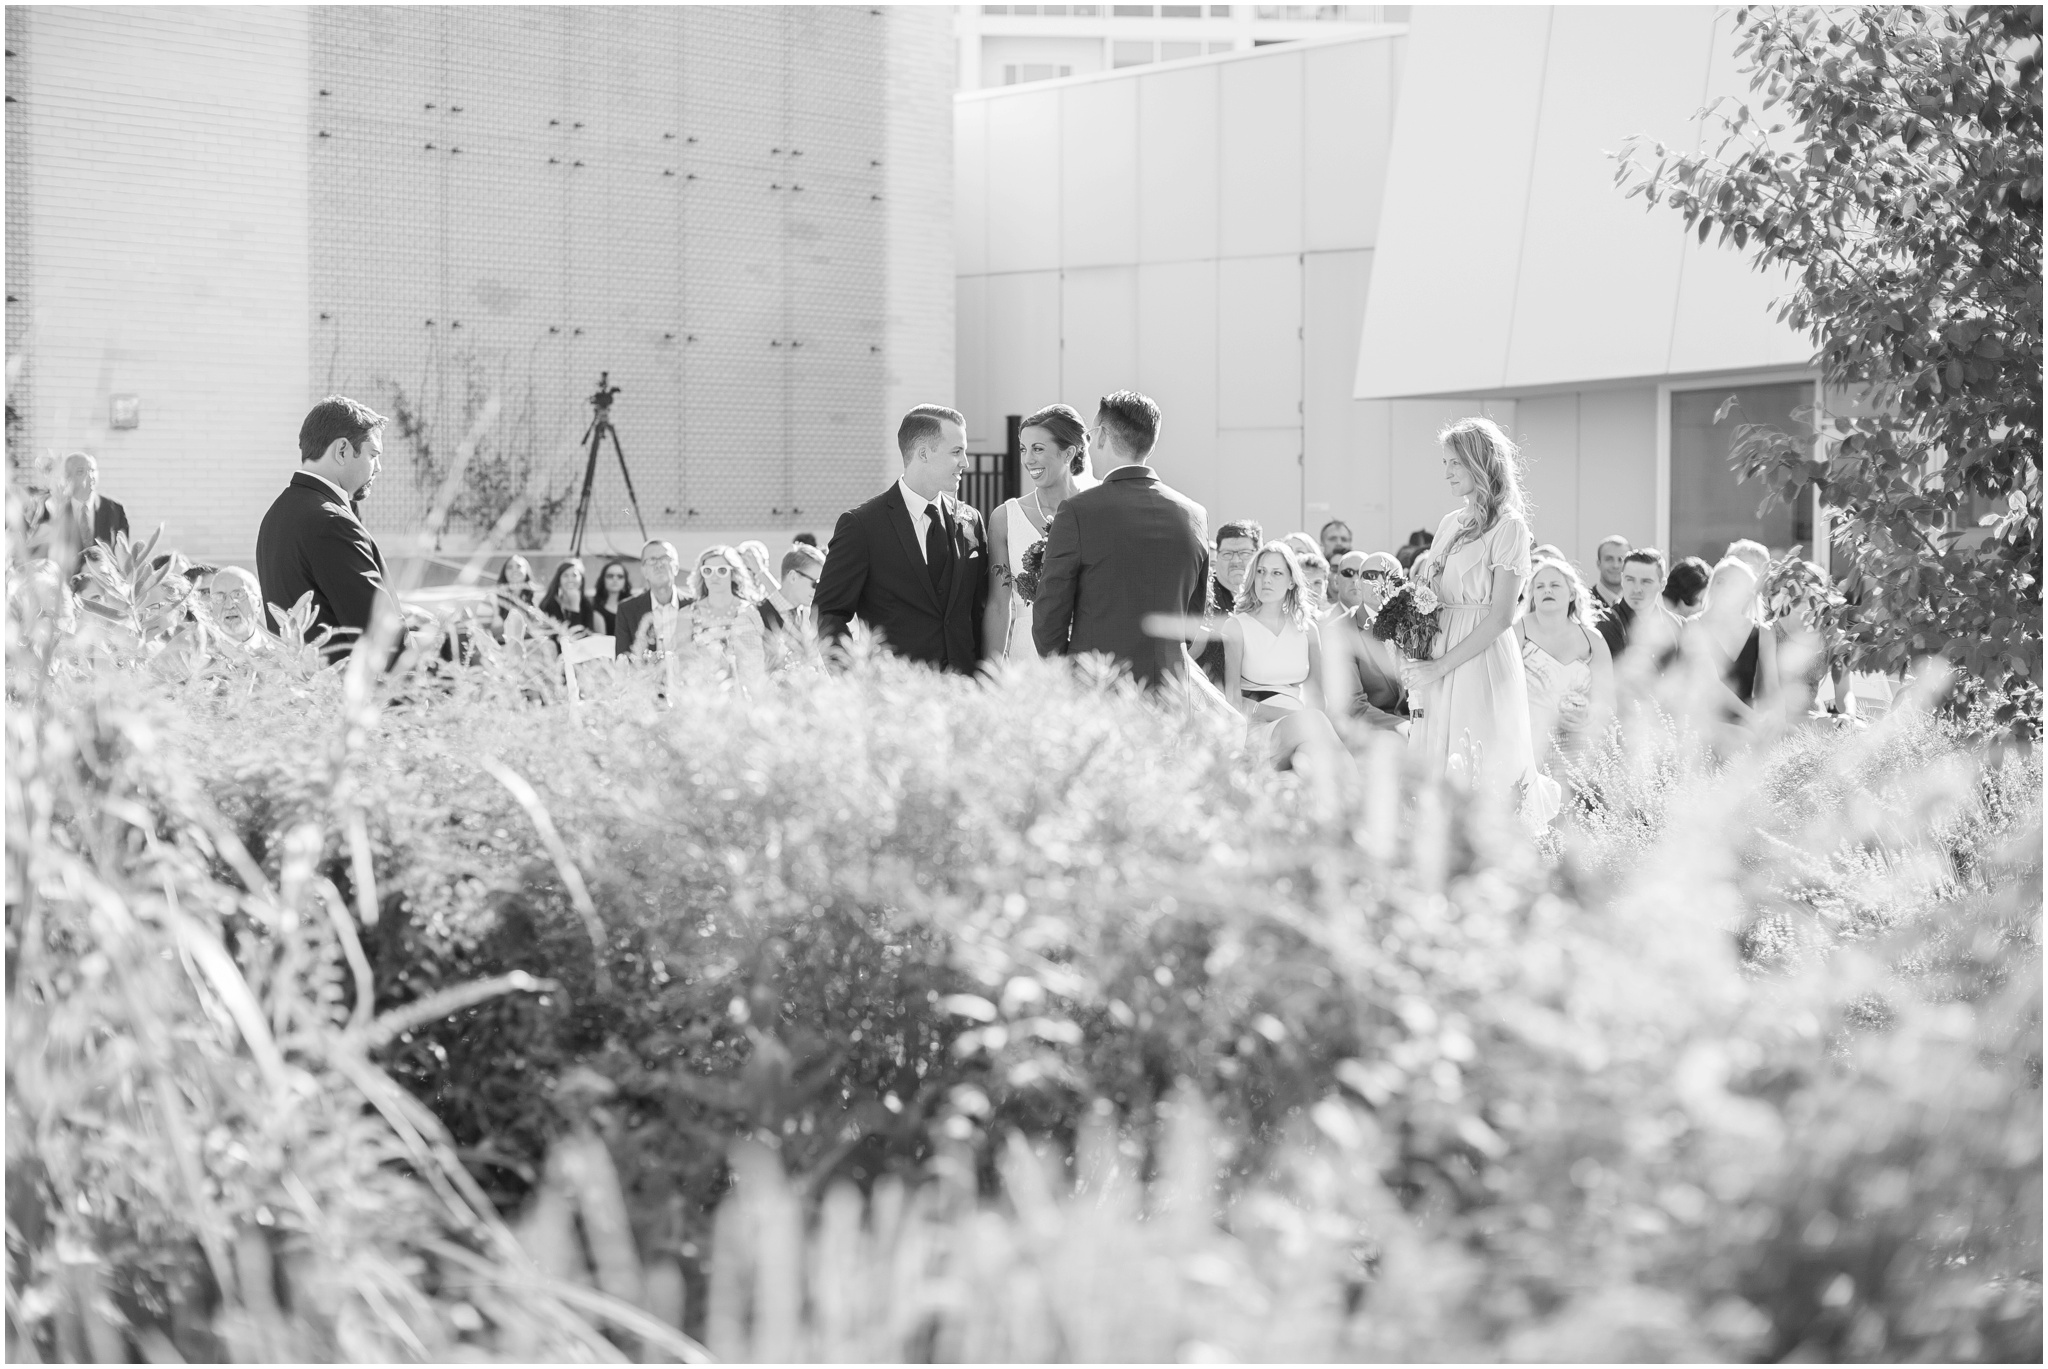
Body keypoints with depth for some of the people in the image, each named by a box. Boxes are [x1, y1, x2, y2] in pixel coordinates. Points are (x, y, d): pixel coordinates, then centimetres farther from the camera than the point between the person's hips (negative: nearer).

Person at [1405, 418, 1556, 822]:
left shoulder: (1508, 526, -7)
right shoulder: (1449, 524, 15)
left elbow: (1501, 616, -13)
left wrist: (1440, 666, -14)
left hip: (1482, 662, -7)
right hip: (1439, 661, 7)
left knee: (1482, 776, -6)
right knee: (1436, 769, 4)